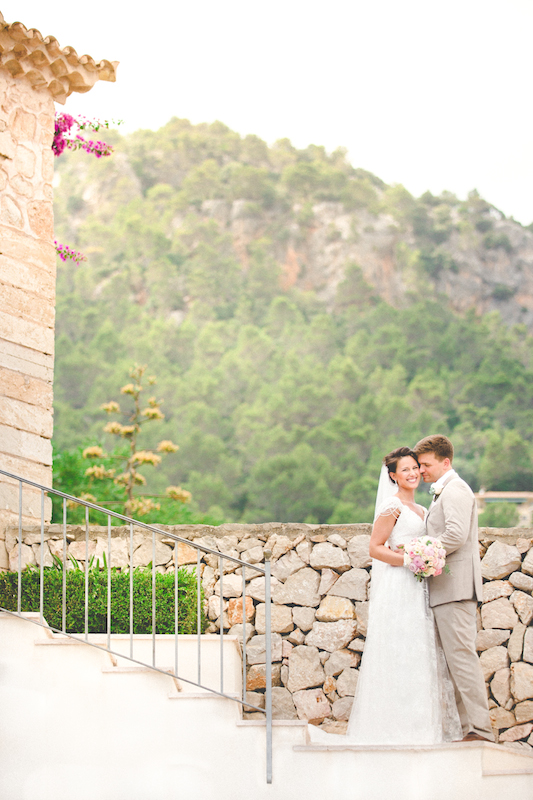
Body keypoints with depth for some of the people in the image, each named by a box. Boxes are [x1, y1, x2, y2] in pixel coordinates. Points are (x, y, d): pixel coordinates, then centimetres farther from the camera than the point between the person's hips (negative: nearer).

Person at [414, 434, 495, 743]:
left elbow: (456, 534, -21)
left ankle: (480, 728, -13)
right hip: (448, 587, 11)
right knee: (457, 658, 9)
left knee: (462, 655, -12)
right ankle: (469, 726, 10)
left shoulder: (454, 489, -8)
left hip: (456, 584, -11)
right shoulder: (443, 492, 24)